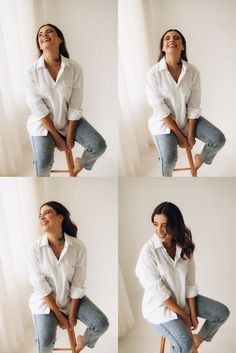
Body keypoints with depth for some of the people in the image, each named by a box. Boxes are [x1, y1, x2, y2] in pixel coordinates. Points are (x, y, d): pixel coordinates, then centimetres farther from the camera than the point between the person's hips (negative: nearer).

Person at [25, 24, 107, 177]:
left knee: (99, 145, -14)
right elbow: (38, 108, -14)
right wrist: (57, 137, -14)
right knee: (43, 164, -21)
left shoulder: (74, 68, -14)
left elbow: (75, 107, -10)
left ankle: (80, 164, 21)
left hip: (69, 119, 2)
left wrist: (69, 136, -10)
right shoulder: (31, 71, -15)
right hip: (43, 123, -2)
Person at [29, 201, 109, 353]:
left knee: (101, 323, -13)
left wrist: (72, 315, -9)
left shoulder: (78, 246, -15)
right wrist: (59, 316, -13)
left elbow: (78, 285, -11)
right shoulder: (36, 249, -16)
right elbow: (40, 285, -14)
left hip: (71, 298, 2)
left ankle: (83, 341, 23)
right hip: (45, 301, -2)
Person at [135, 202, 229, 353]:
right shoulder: (148, 251, -22)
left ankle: (198, 339, 26)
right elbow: (158, 292, -20)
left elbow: (190, 282, -2)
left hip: (183, 298, 6)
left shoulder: (184, 246, -5)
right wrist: (183, 315, -16)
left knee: (222, 312, 2)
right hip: (159, 306, -6)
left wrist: (193, 313, -8)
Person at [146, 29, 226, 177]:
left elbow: (194, 106, -8)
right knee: (169, 159, -25)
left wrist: (190, 134, -10)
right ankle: (167, 176, 12)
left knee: (219, 139, -11)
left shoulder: (193, 71, -10)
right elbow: (160, 108, -16)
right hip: (164, 121, -3)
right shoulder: (154, 73, -17)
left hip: (187, 117, 3)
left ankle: (201, 157, 24)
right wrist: (179, 134, -15)